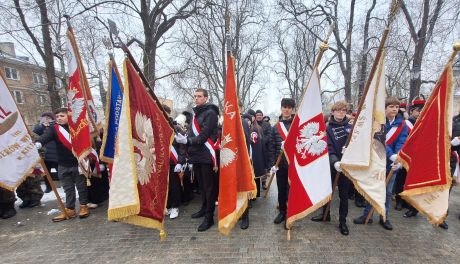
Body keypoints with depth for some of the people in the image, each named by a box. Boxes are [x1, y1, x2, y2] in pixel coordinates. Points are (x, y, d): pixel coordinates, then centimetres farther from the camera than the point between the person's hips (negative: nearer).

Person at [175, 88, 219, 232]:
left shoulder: (210, 113, -9)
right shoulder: (196, 113, 17)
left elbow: (204, 135, -18)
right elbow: (192, 133, 17)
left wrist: (187, 141, -23)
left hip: (206, 156, -8)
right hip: (196, 155, 8)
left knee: (208, 186, 2)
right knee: (202, 185, 20)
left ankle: (209, 217, 14)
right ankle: (204, 208, 36)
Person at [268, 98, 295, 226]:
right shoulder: (275, 127, 6)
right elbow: (272, 147, 5)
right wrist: (272, 164, 0)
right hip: (280, 164, 3)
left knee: (291, 190, 6)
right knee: (281, 190, 14)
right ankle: (282, 211, 33)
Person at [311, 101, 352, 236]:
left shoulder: (351, 125, 2)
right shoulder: (328, 128, -3)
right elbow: (328, 148, -12)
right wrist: (335, 161, -28)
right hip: (331, 164, 0)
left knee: (344, 194, 11)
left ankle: (342, 221, 28)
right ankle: (325, 214, 36)